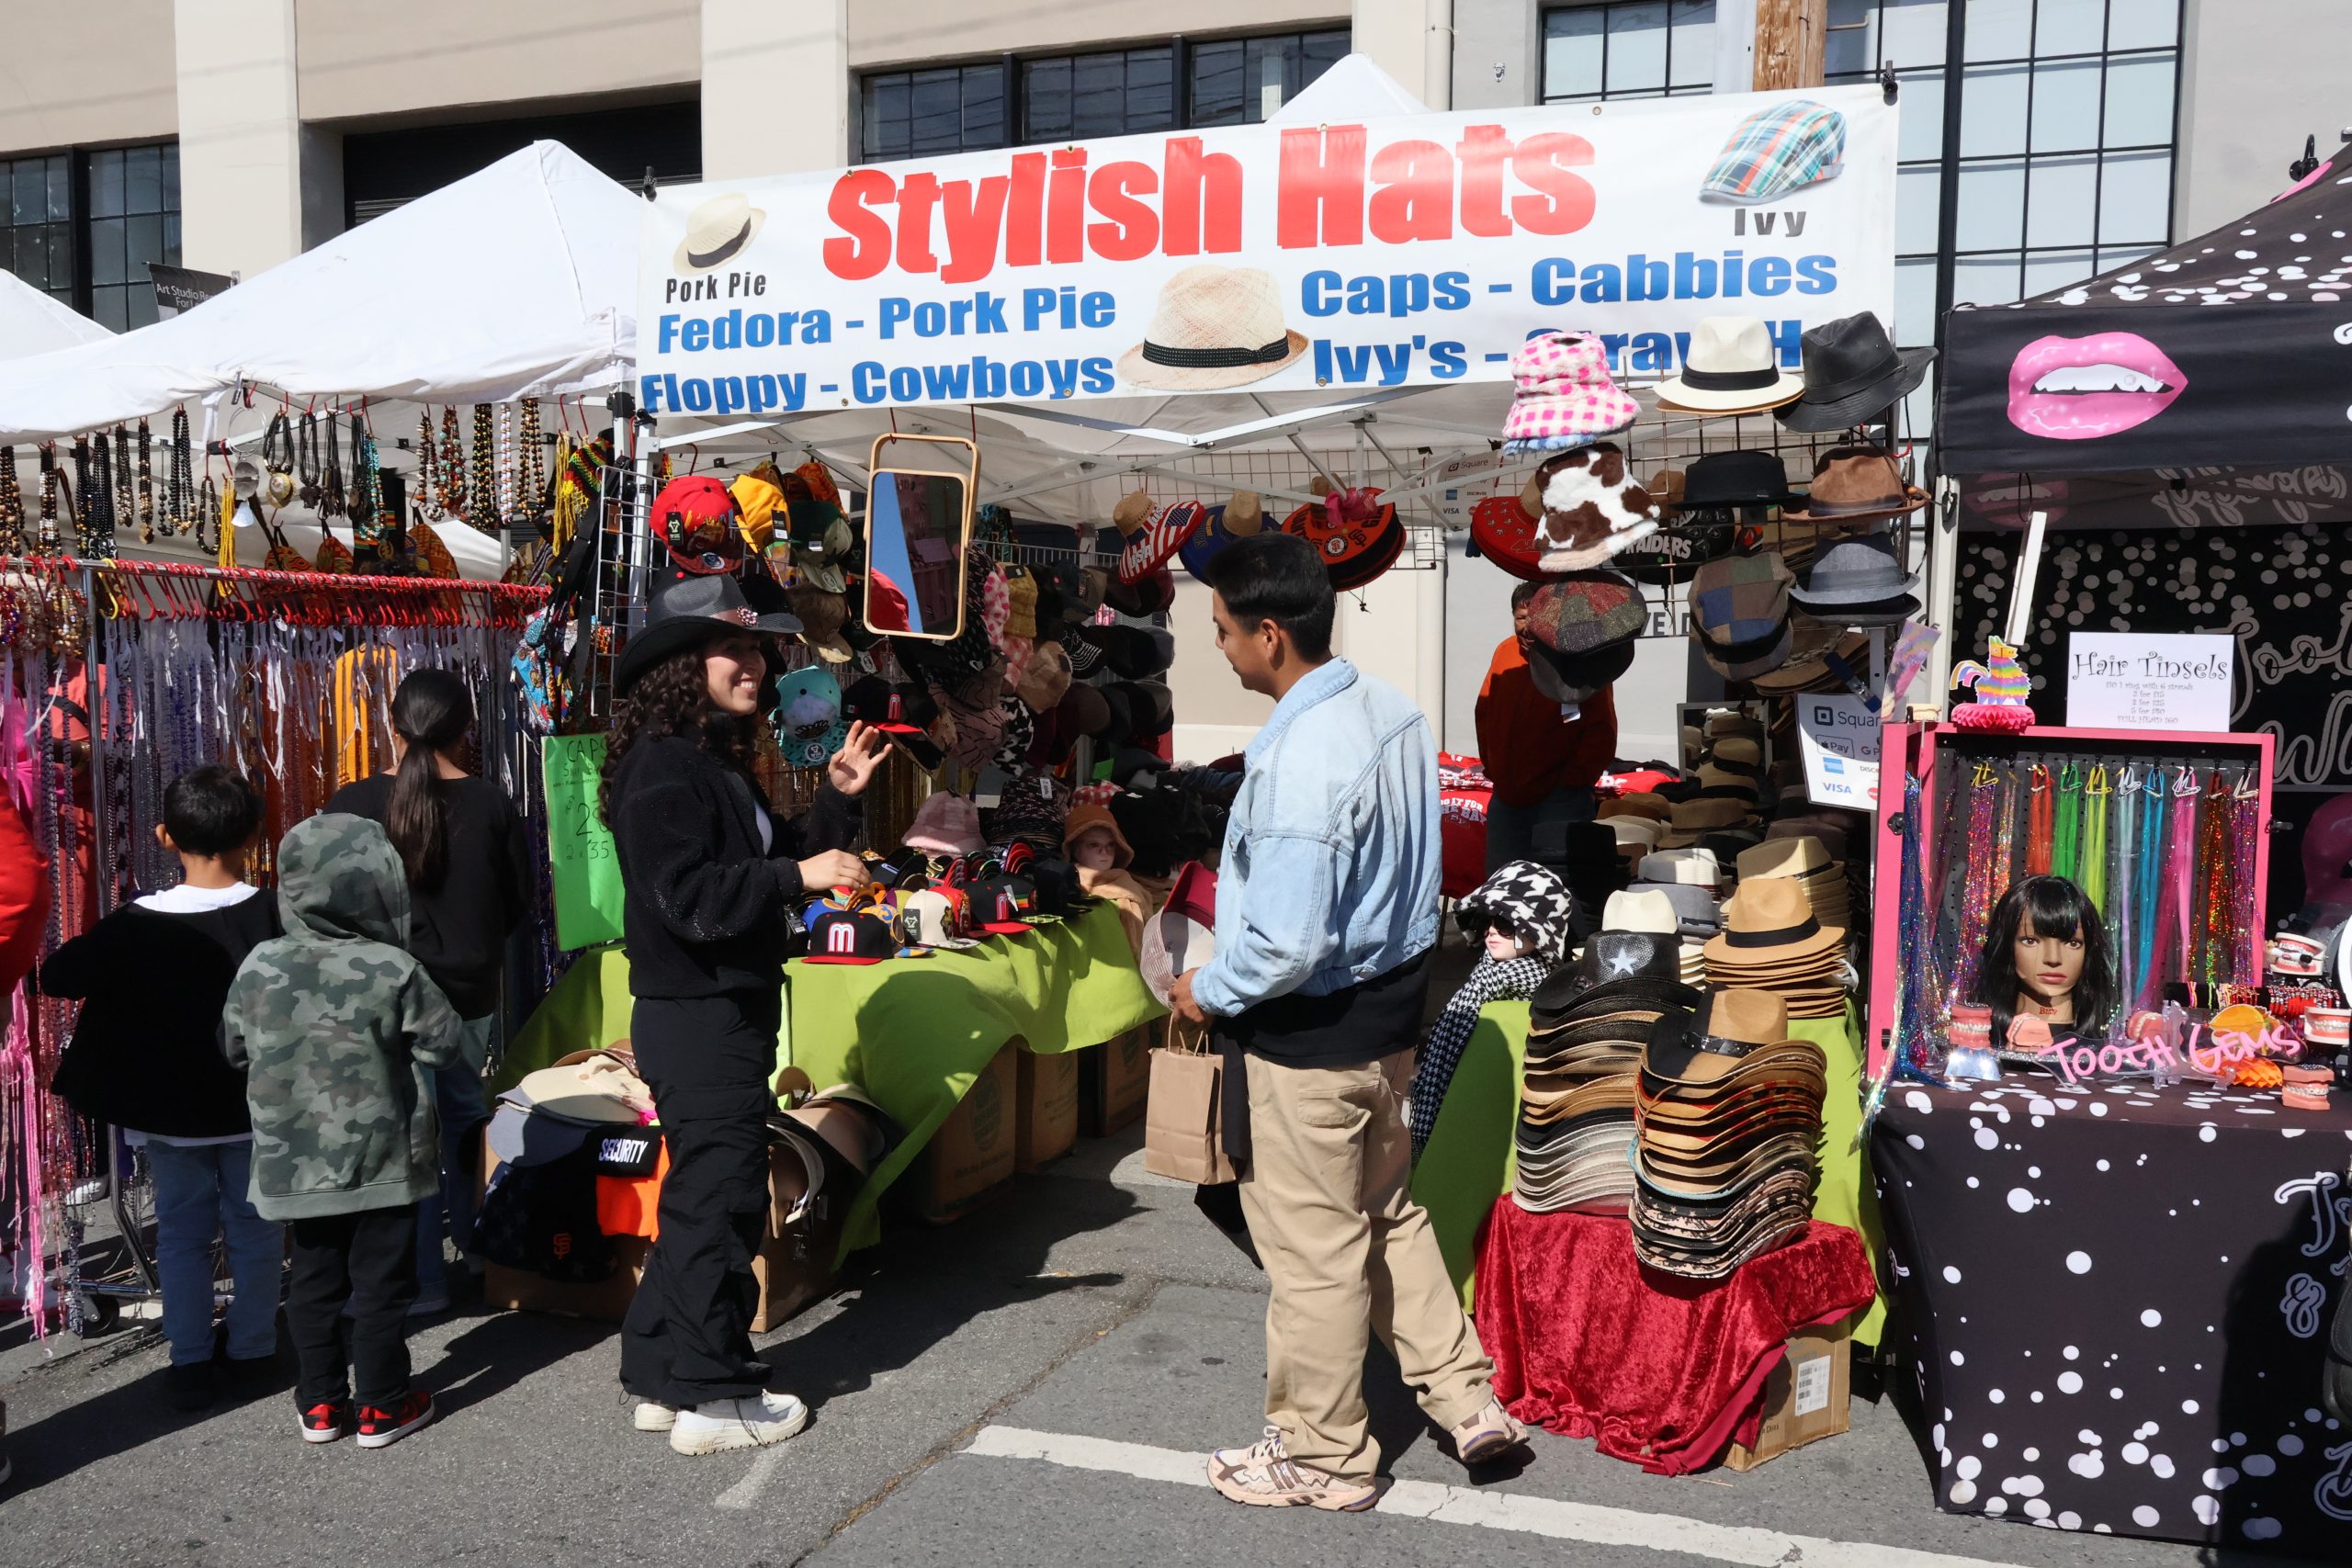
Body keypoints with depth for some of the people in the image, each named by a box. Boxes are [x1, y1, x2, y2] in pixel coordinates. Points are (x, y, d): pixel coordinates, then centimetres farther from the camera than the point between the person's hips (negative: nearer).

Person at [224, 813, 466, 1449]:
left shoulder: (258, 967, -5)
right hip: (382, 1163, -4)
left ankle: (319, 1404, 25)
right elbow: (445, 1045, -9)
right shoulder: (395, 971, -17)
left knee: (313, 1279, 16)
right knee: (381, 1283, 7)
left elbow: (235, 1050, 7)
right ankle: (382, 1407, 16)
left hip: (296, 1163, 4)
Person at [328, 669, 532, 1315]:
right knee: (464, 1111, 19)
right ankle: (472, 1240, 32)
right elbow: (518, 899, 5)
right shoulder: (490, 805, -6)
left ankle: (419, 1279, 11)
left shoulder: (353, 805, -10)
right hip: (471, 992, 2)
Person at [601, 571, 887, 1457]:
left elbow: (772, 863, 18)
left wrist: (837, 800, 7)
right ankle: (713, 1400, 9)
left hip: (728, 1015, 11)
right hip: (696, 1019, -11)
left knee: (702, 1197, 17)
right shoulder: (661, 767, -16)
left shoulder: (719, 761, 15)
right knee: (721, 1201, -3)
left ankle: (662, 1379, 28)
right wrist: (798, 875, -27)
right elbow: (688, 896, -24)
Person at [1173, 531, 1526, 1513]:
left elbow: (1287, 946, -29)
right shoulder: (1393, 712, 0)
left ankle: (1323, 1458, 28)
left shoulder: (1297, 764, -28)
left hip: (1312, 1032, -9)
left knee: (1314, 1249, 9)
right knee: (1389, 1212, 25)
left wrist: (1207, 992, -11)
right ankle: (1466, 1400, 35)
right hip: (1391, 1002, 9)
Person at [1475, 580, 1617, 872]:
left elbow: (1602, 732, -10)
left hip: (1560, 803, -6)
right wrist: (1491, 766, 12)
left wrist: (1573, 780, -12)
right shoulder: (1505, 652, 6)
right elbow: (1485, 711, 18)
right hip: (1506, 798, 6)